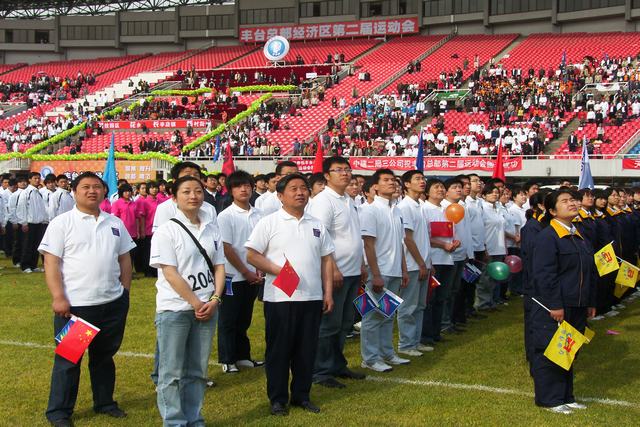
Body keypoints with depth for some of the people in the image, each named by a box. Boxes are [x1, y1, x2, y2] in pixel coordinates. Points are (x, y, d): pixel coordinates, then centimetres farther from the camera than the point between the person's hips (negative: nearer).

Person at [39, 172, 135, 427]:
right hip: (74, 305, -4)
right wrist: (58, 298, -16)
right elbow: (51, 264, -9)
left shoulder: (115, 223, 9)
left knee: (104, 356, 17)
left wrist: (125, 291, 10)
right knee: (68, 360, 5)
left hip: (113, 304, 4)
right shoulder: (62, 223, -4)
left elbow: (124, 260, 16)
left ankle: (105, 402, 32)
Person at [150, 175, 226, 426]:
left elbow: (219, 266, 9)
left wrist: (214, 300, -5)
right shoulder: (166, 231, -7)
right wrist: (196, 303, -14)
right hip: (174, 309, -5)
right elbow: (170, 274, -13)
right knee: (172, 372, 1)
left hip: (207, 308, 5)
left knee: (197, 370, 12)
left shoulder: (212, 229, 9)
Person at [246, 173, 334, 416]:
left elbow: (326, 260, 13)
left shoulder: (316, 225, 11)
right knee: (278, 349, 5)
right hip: (280, 298, -4)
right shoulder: (269, 223, -3)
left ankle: (301, 395, 23)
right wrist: (278, 270, -16)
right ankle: (278, 399, 16)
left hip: (312, 297, 4)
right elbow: (252, 255, -6)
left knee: (307, 349, 10)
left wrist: (328, 293, 7)